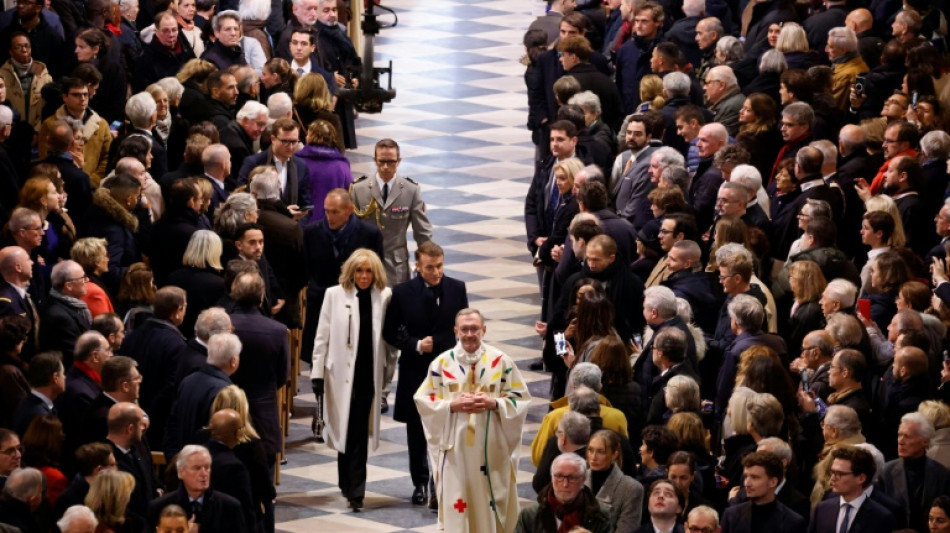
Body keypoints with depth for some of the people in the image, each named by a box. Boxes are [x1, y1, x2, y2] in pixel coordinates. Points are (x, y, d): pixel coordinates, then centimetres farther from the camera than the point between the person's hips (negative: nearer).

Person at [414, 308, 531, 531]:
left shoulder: (501, 361, 1)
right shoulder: (443, 362, 2)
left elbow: (521, 398, 3)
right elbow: (423, 398, 5)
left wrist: (494, 403, -14)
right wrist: (452, 405, -11)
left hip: (492, 446, 0)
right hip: (455, 445, 0)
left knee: (492, 500, 2)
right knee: (457, 502, 0)